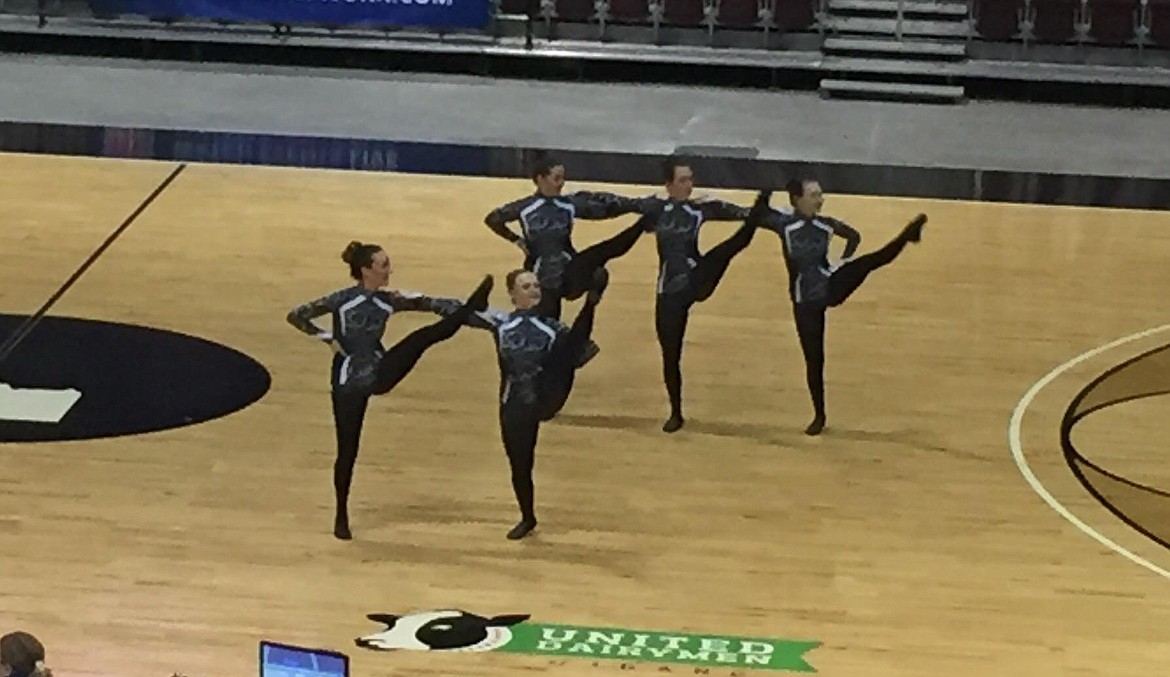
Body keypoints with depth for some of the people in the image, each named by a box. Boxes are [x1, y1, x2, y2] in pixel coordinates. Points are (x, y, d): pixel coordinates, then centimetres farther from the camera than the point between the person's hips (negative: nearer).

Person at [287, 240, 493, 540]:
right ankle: (341, 516, 18)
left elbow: (428, 303, -4)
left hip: (378, 374, 3)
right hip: (349, 381, -3)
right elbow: (296, 315, -10)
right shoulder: (342, 300, -14)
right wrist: (328, 339, -14)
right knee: (348, 449, 4)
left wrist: (464, 310, -17)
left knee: (424, 336, -16)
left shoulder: (388, 301, -2)